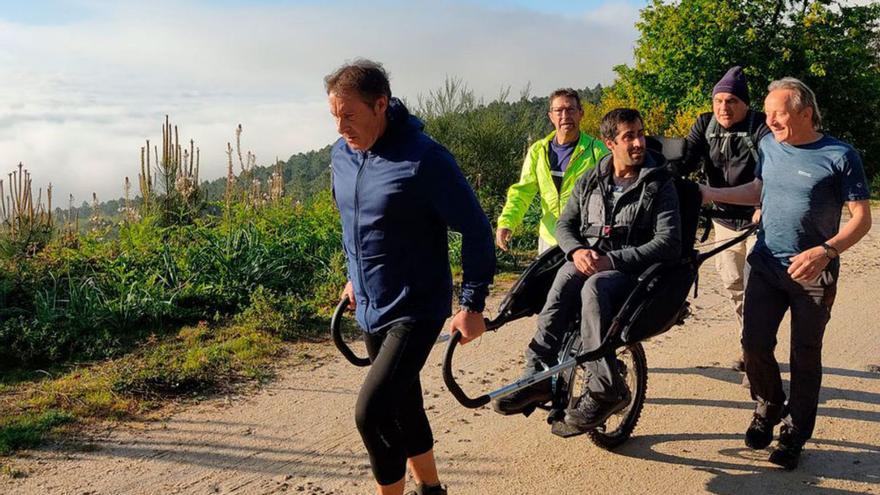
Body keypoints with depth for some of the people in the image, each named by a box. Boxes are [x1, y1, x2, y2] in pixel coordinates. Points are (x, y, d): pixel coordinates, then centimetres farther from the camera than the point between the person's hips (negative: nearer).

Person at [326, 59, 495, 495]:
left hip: (414, 312, -7)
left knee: (371, 413, -15)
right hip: (369, 310, 7)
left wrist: (473, 303, -13)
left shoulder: (424, 160, -21)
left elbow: (476, 230, -15)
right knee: (402, 406, 19)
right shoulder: (341, 154, 0)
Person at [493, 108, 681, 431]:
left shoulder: (658, 184, 3)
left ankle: (604, 390, -34)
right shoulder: (590, 181, 16)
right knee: (565, 280, -34)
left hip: (631, 269, -3)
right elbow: (564, 225, 16)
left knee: (593, 287, -38)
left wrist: (613, 260, -17)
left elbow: (669, 243, -7)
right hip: (586, 261, 3)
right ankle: (539, 376, -36)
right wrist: (577, 251, -9)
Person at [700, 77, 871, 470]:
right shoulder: (769, 146, 4)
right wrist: (709, 194, 12)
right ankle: (768, 407, 27)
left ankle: (794, 435, 21)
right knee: (755, 342, 0)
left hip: (813, 274, -4)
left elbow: (861, 218, -10)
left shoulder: (840, 156, -10)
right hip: (765, 264, 4)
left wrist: (826, 251, -25)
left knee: (805, 356, 6)